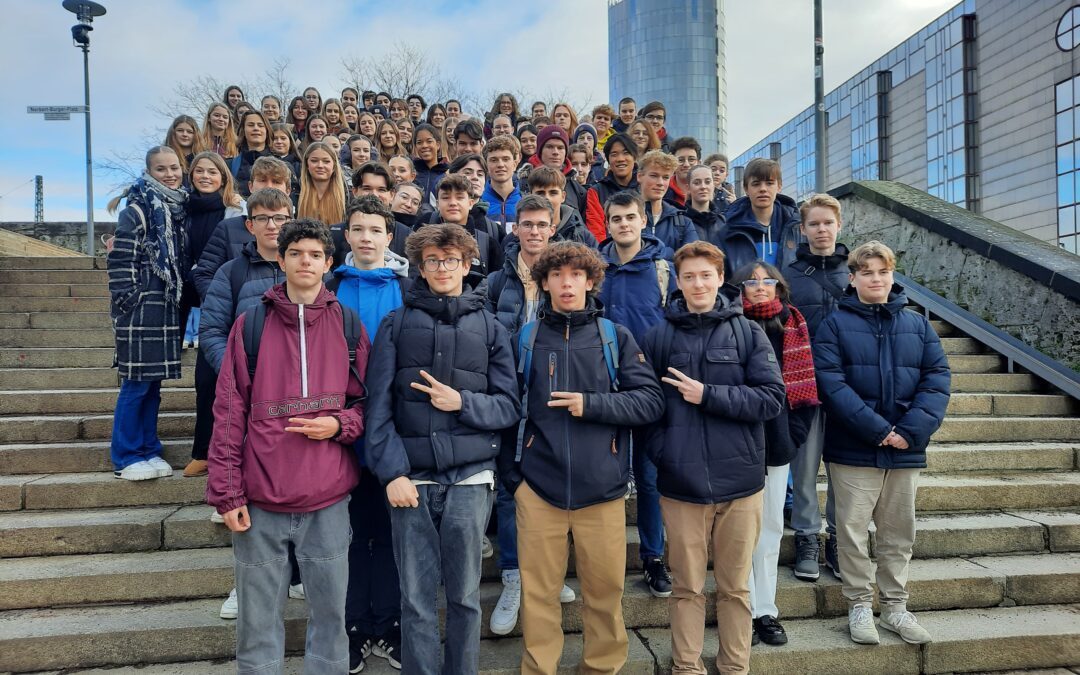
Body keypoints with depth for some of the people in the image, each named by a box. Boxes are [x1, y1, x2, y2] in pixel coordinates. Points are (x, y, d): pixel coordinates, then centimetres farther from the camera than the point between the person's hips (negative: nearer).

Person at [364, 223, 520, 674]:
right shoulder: (396, 324, 6)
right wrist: (391, 471, -9)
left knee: (465, 596, 9)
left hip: (470, 478, 1)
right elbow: (378, 405, 0)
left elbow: (508, 406, 5)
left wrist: (463, 403, -12)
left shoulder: (490, 328, 8)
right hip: (412, 477, 0)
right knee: (416, 599, 5)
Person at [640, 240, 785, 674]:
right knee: (688, 588, 11)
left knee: (735, 587, 13)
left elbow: (772, 397, -6)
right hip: (681, 481, 0)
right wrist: (662, 452, -12)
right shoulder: (659, 337, 3)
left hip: (740, 480, 0)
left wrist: (708, 395, -12)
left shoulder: (748, 333, 3)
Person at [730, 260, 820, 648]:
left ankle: (765, 610, 23)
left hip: (776, 440, 4)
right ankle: (744, 610, 15)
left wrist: (794, 432, -1)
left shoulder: (792, 326, 6)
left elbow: (802, 385, 6)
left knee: (771, 526, 11)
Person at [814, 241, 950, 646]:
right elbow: (831, 382, -13)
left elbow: (937, 378, 1)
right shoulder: (835, 324, -2)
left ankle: (895, 606, 27)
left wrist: (912, 430, -14)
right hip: (853, 449, -3)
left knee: (899, 533, 13)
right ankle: (860, 606, 19)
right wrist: (877, 429, -20)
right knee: (853, 531, 4)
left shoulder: (918, 324, 9)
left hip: (907, 450, 4)